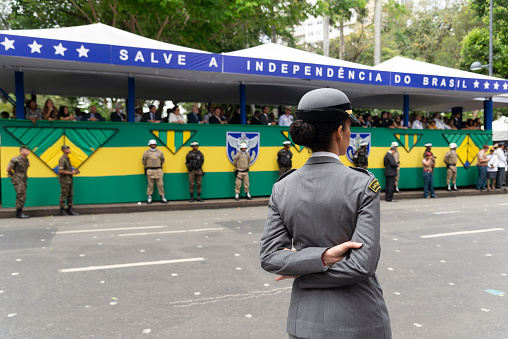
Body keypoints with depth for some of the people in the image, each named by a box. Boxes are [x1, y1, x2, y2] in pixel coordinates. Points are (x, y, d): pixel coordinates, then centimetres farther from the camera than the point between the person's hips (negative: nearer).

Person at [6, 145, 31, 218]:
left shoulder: (27, 160, 9)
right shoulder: (15, 159, -14)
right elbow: (8, 169, -6)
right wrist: (12, 175, 8)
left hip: (23, 180, 8)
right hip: (17, 180, -8)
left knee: (20, 197, 11)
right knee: (22, 196, -13)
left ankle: (19, 213, 17)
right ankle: (19, 213, -8)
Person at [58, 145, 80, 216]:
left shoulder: (67, 158, 16)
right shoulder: (62, 159, -14)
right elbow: (60, 171, -21)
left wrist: (74, 171, 7)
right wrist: (71, 173, -17)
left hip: (69, 180, 9)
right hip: (64, 181, -9)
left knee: (70, 195, 11)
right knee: (64, 196, -2)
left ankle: (70, 210, 17)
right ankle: (62, 211, 5)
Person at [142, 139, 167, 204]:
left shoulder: (160, 152, 6)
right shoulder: (146, 152, 2)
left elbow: (162, 160, 20)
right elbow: (144, 162, 12)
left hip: (158, 170, 2)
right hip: (149, 171, -1)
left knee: (160, 184, 1)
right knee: (150, 185, 1)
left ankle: (162, 197, 7)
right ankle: (149, 197, 8)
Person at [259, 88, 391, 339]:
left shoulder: (282, 189, -5)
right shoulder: (363, 184, -15)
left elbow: (269, 257, -8)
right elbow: (363, 264, -19)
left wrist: (322, 257, -14)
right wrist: (325, 257, -7)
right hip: (358, 318, -3)